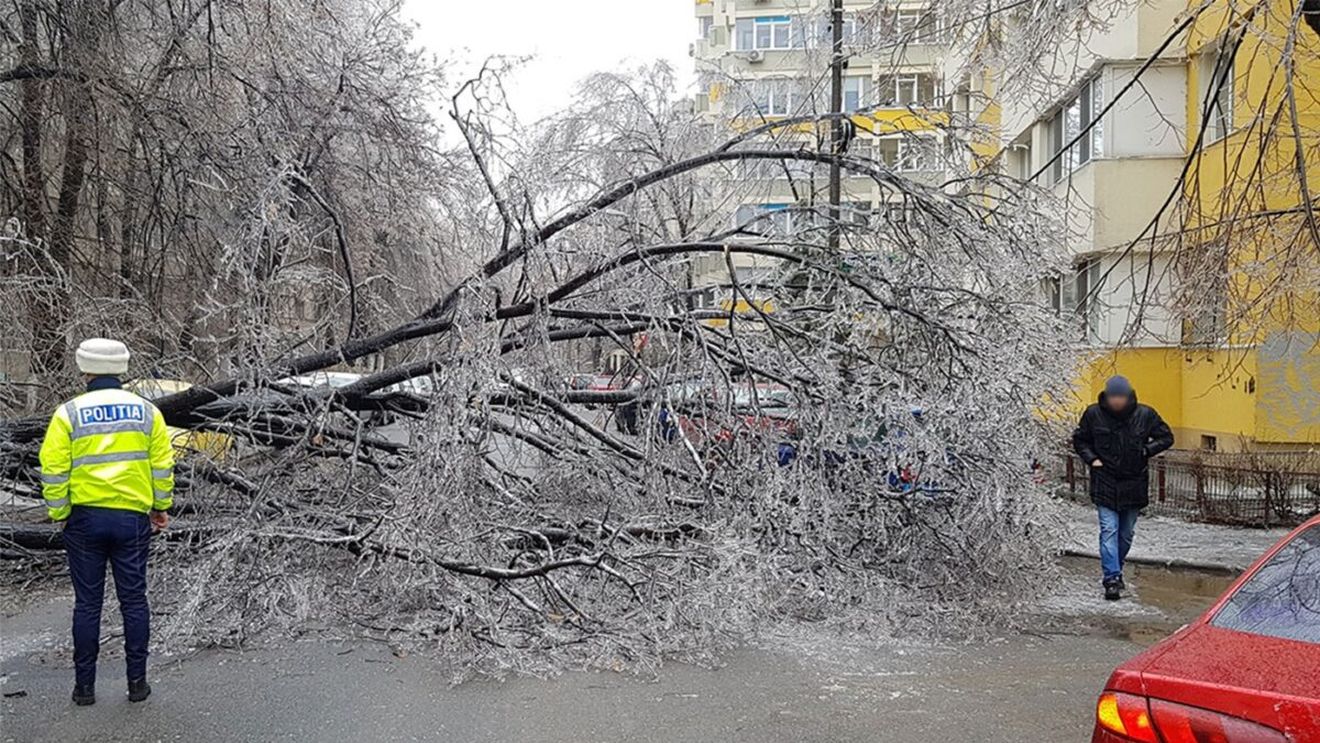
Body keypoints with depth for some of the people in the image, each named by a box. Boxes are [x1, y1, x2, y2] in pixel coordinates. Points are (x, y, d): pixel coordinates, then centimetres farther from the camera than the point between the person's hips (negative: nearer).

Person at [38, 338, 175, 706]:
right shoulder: (146, 411, 1)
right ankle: (137, 682, 14)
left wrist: (59, 513, 4)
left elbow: (54, 469, -7)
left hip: (85, 518, -1)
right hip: (132, 517, 1)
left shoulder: (69, 413, -5)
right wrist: (161, 506, 12)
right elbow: (163, 465, 2)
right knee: (134, 600, 9)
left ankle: (84, 685, 17)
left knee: (87, 602, 9)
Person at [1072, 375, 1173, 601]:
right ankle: (1112, 578, -13)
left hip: (1134, 485, 2)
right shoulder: (1094, 414, -6)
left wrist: (1146, 450, -8)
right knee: (1109, 530, -10)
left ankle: (1115, 572, 30)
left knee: (1126, 533, 12)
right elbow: (1079, 440, 9)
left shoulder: (1145, 414, -6)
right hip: (1105, 483, -2)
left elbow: (1166, 437, 7)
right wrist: (1091, 459, -7)